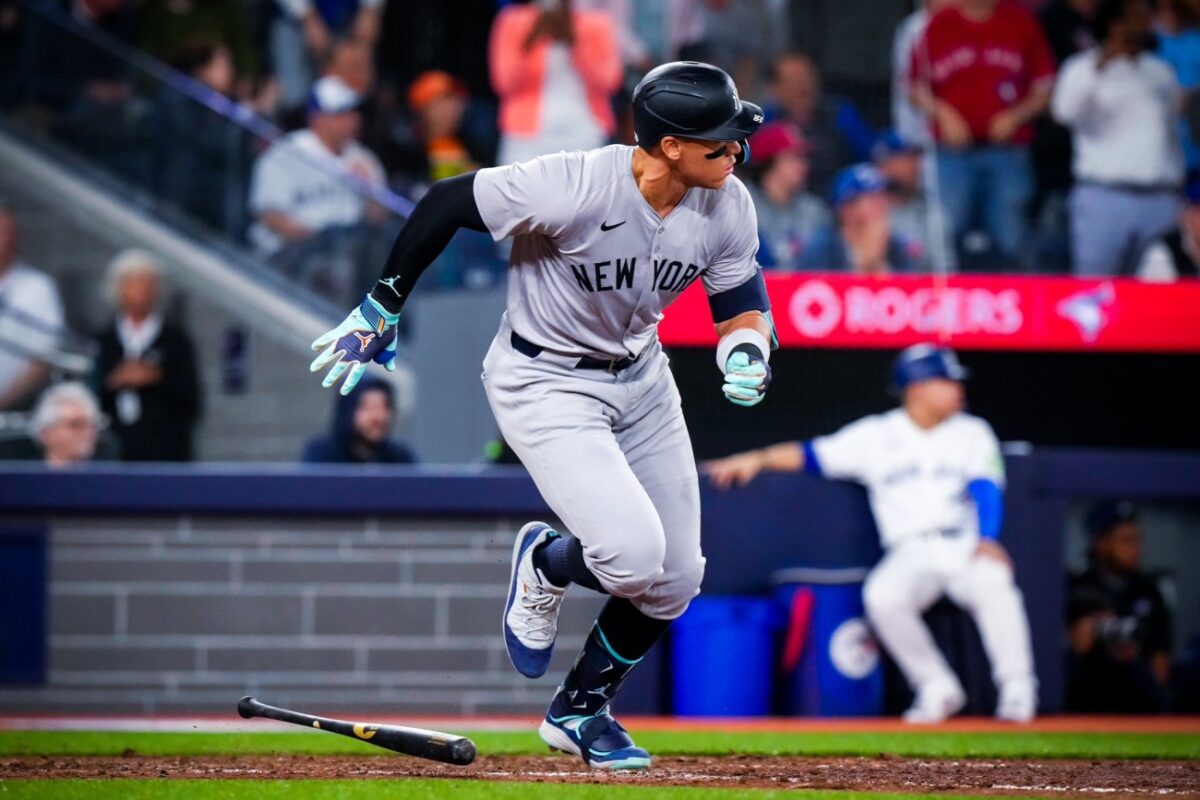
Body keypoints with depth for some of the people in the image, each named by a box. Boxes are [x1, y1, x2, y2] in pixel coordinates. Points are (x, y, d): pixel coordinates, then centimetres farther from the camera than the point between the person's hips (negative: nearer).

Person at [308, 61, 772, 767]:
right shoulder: (575, 188, -32)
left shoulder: (728, 207, -14)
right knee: (633, 556, -22)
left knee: (675, 582, 8)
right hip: (545, 384, -6)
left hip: (642, 378, 6)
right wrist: (382, 308, -11)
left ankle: (580, 711, 32)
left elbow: (741, 303, 0)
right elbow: (446, 203, -20)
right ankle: (545, 566, 14)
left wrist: (748, 355, -24)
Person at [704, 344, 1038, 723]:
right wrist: (757, 459, -8)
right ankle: (937, 689, -15)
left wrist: (987, 540, -22)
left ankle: (1017, 690, -26)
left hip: (967, 548, 0)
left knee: (992, 580, -34)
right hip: (911, 557, 0)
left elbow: (986, 492, -3)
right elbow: (814, 454, 7)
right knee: (882, 595, -32)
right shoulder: (877, 435, 10)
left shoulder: (972, 432, 11)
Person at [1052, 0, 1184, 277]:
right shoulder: (1083, 68, 4)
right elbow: (1066, 112, -15)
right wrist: (1100, 67, -23)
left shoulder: (1161, 72, 19)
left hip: (1161, 200, 4)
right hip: (1105, 197, -4)